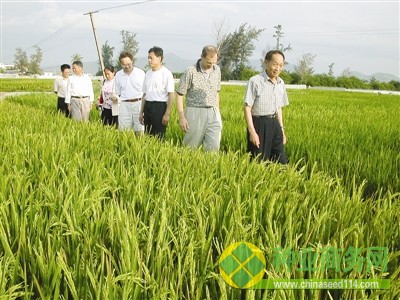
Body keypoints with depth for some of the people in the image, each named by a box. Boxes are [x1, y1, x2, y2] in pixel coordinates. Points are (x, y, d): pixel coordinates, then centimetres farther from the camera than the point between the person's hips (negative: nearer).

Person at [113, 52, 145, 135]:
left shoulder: (140, 73, 0)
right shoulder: (118, 75, 9)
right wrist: (115, 98, -4)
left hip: (138, 103, -2)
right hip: (124, 104, 2)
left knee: (140, 130, -3)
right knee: (123, 131, -2)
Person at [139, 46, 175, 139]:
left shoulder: (166, 73, -7)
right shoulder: (148, 73, 13)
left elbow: (171, 95, -11)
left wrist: (167, 114, -15)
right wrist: (141, 112, 17)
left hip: (160, 106, -7)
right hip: (148, 106, 7)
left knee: (159, 137, -5)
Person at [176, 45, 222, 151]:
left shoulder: (217, 70, 8)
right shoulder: (190, 71, -9)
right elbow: (179, 95, -6)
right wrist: (182, 117, -10)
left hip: (213, 114, 4)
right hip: (195, 114, -4)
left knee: (214, 147, -2)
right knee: (192, 148, 4)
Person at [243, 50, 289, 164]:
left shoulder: (281, 83, 11)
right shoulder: (255, 81, -12)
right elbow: (247, 108, -13)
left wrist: (282, 130, 17)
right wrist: (252, 132, -18)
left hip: (274, 125, 7)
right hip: (259, 125, -6)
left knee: (281, 161, 8)